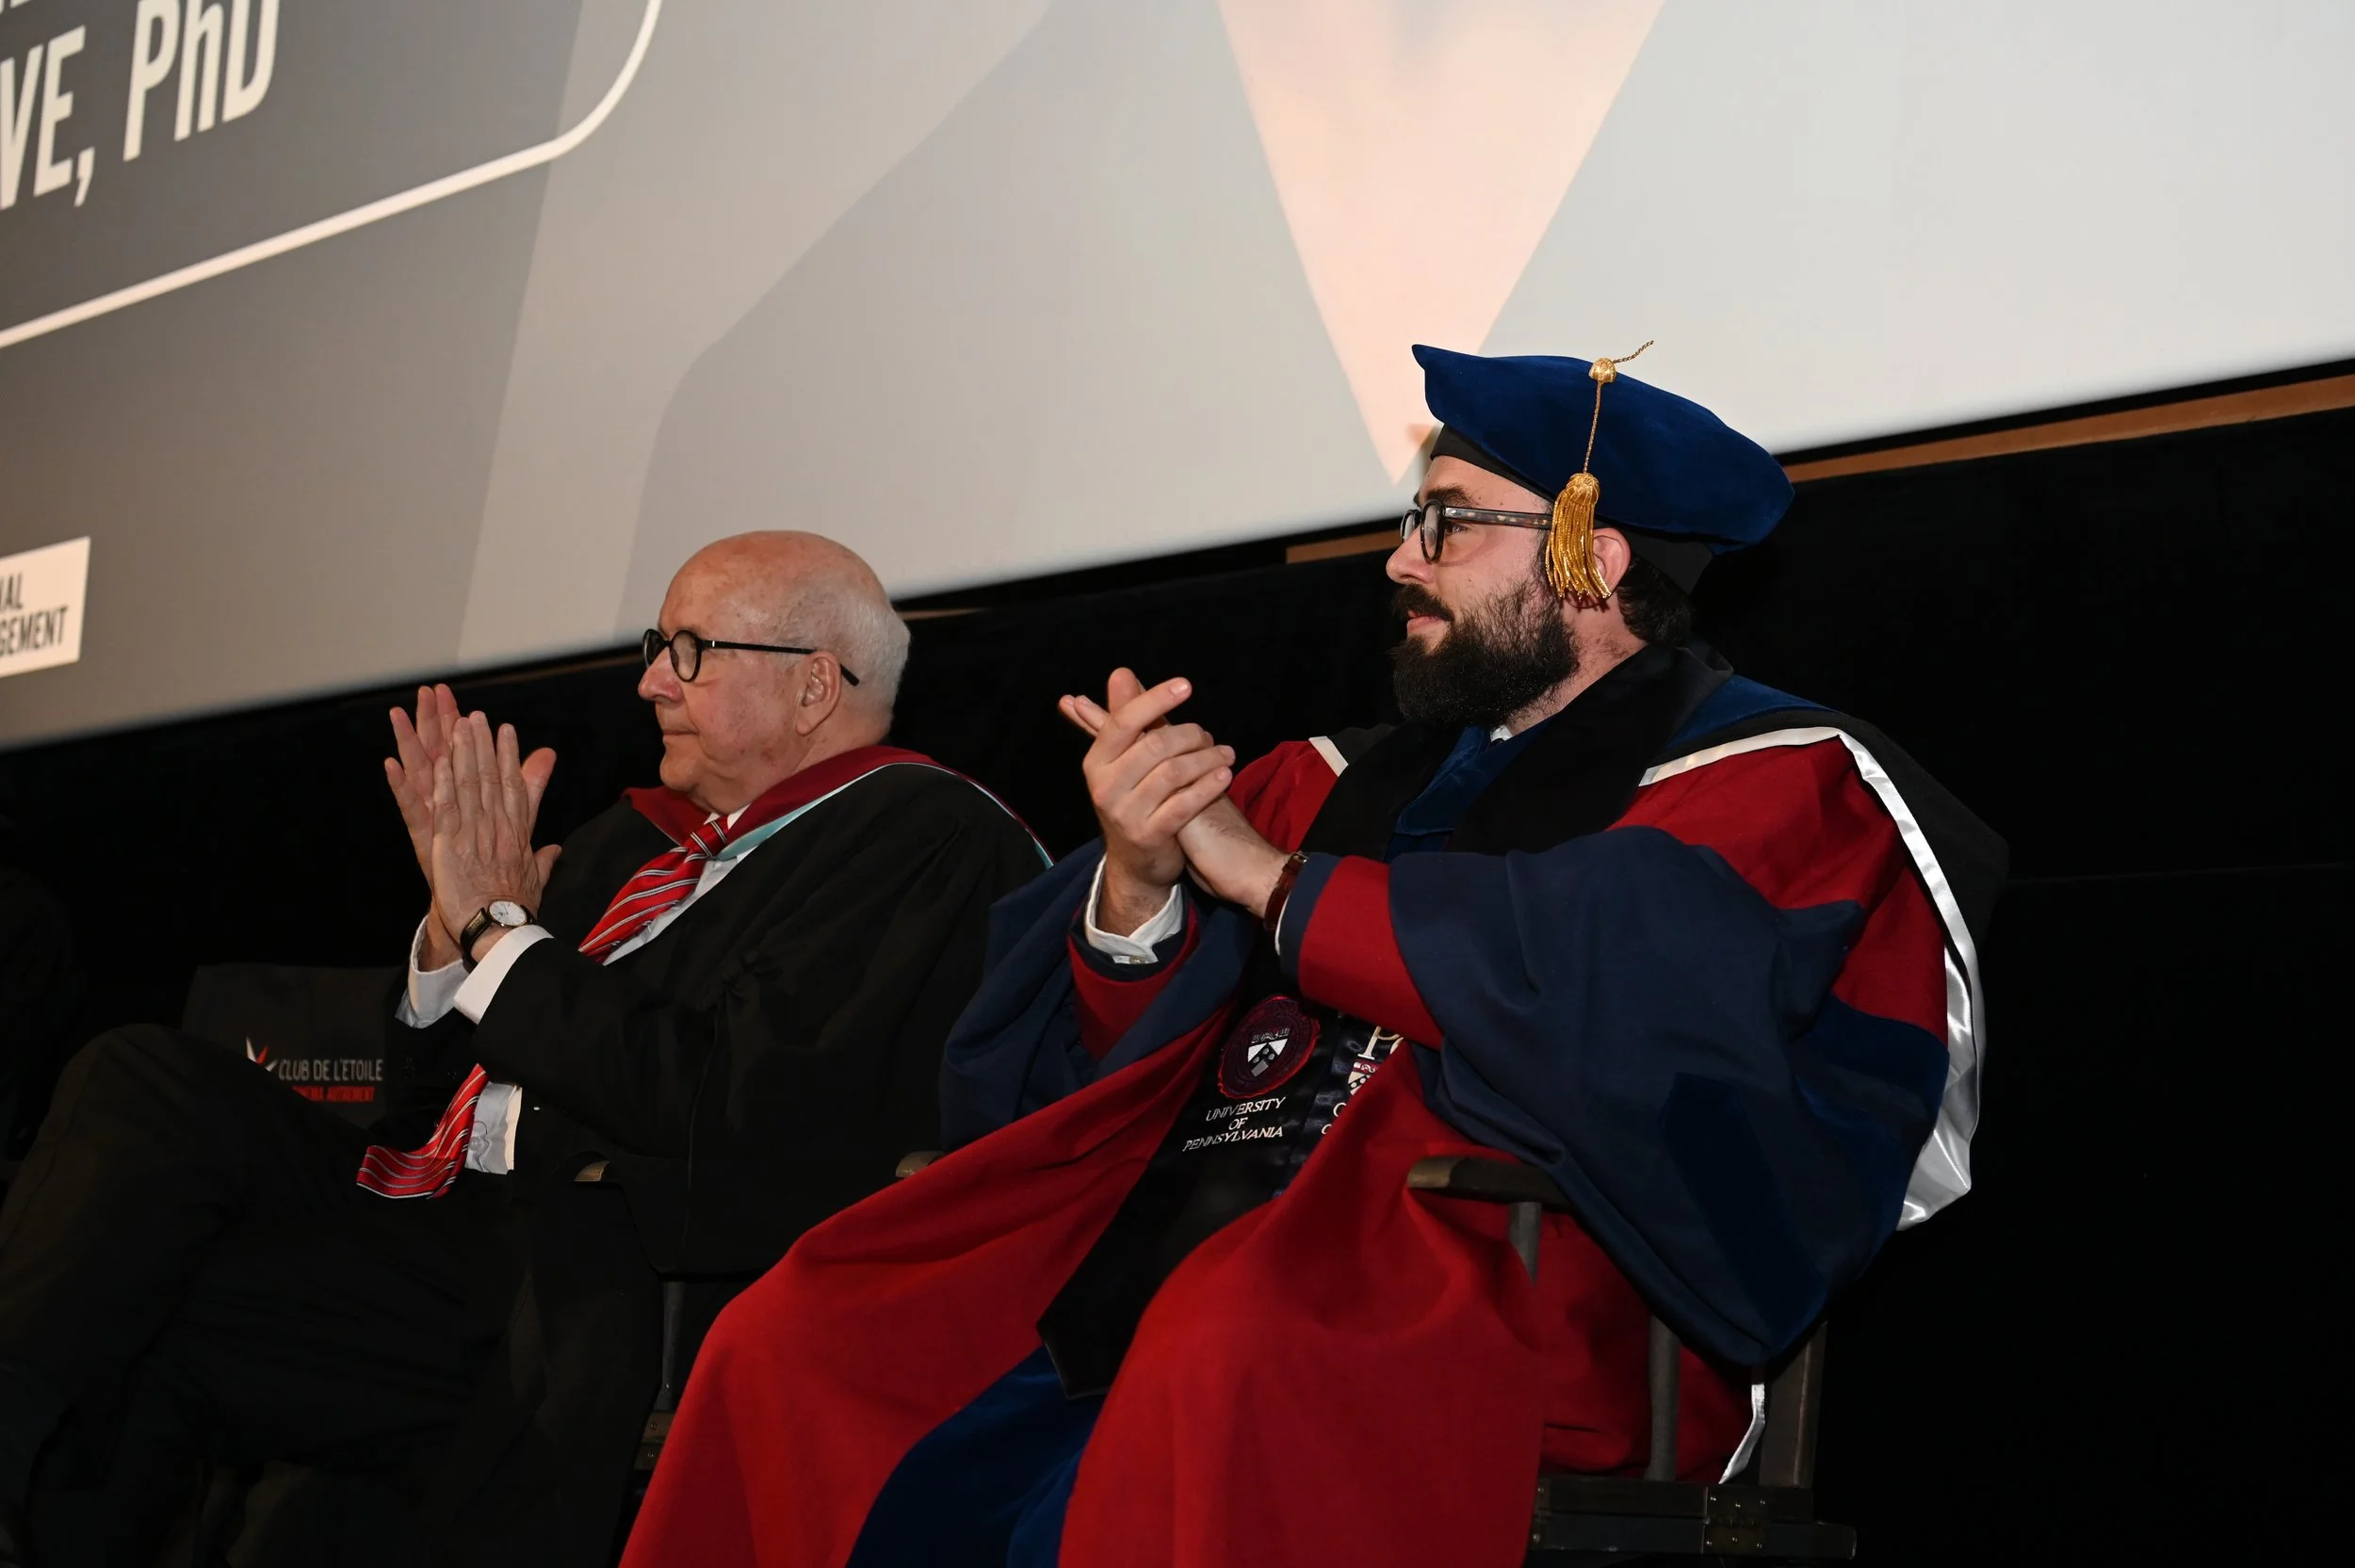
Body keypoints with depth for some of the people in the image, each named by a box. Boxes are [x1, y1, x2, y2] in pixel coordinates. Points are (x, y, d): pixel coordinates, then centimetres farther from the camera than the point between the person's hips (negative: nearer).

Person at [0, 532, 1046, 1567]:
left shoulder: (924, 832, -4)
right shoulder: (638, 837, 21)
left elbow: (735, 1116, -18)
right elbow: (433, 1095, 23)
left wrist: (501, 928, -7)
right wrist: (457, 923, 3)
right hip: (444, 1227, 8)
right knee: (147, 1081, -11)